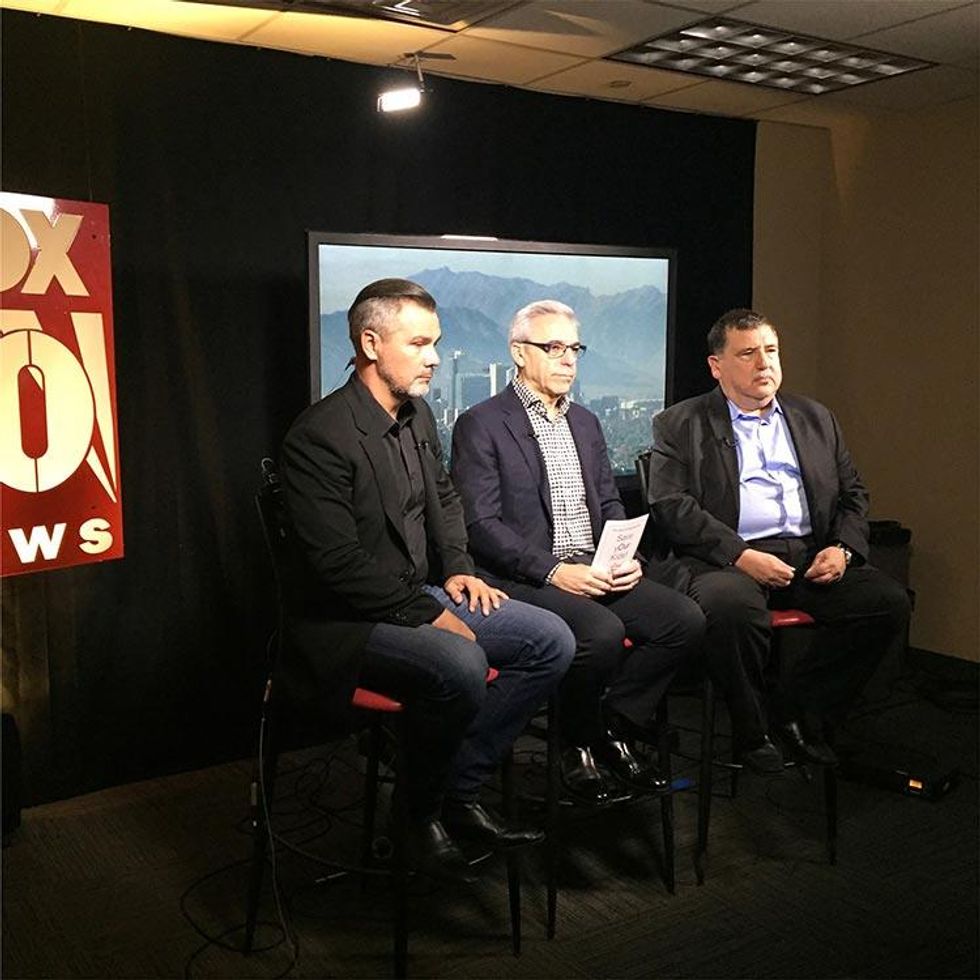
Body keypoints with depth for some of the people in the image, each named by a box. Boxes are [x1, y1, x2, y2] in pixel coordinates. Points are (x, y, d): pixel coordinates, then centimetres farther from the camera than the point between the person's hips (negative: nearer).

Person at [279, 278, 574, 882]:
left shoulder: (418, 414, 9)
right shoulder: (320, 436, -18)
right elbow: (339, 561, -22)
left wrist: (458, 569, 6)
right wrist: (429, 614, -20)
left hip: (422, 596, 9)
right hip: (346, 621, -9)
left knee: (552, 641, -4)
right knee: (460, 666, -35)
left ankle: (461, 792, 4)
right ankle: (423, 815, -6)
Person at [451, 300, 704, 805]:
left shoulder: (585, 422, 20)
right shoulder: (480, 425, -2)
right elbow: (480, 524, -11)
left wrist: (626, 557, 0)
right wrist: (553, 571, -20)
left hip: (595, 570, 7)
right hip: (524, 576, -7)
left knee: (685, 618, -14)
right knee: (603, 631, -32)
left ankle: (613, 726, 3)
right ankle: (577, 745, -4)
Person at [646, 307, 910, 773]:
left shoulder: (815, 418, 21)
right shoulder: (679, 424, 5)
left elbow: (852, 494, 21)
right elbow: (671, 506, -7)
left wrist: (843, 548, -1)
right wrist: (740, 555, -18)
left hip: (811, 557, 5)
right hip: (725, 560, -5)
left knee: (888, 600, -17)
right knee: (732, 604, -37)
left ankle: (793, 711, -3)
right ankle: (752, 730, -10)